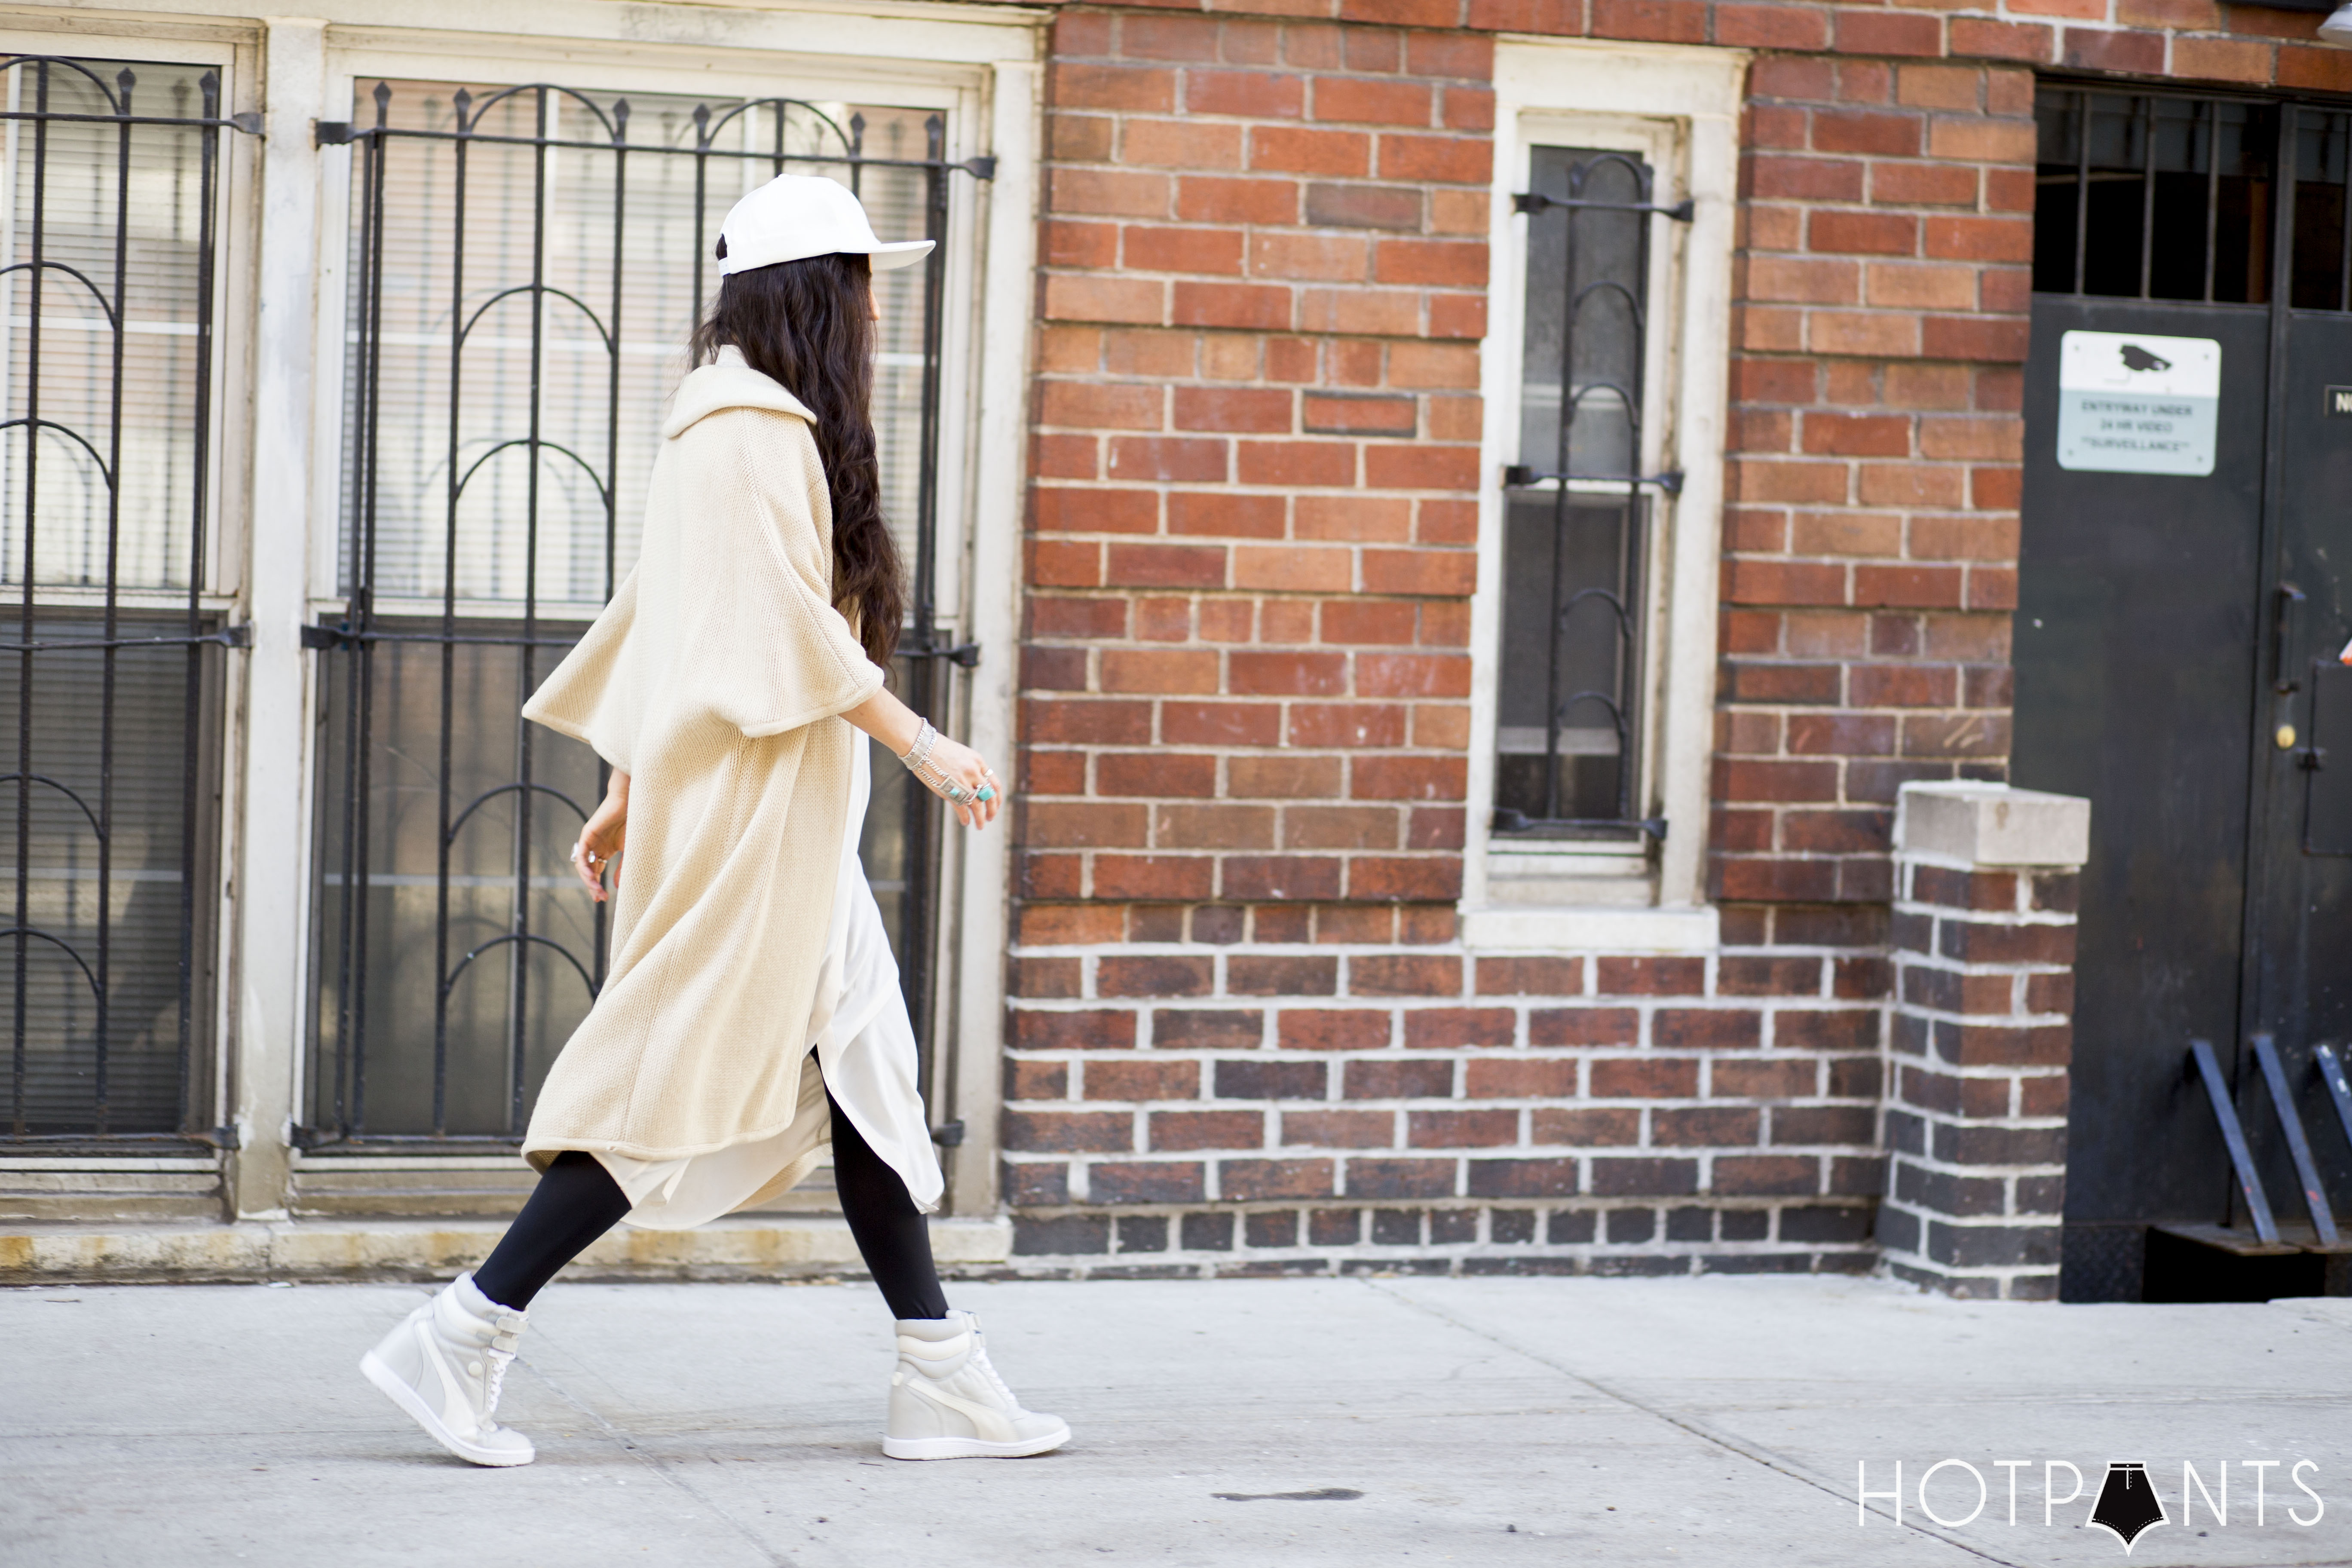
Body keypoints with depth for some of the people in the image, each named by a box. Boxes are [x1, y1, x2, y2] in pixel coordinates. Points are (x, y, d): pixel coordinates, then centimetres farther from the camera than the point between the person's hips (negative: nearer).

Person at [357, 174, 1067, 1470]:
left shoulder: (741, 419, 19)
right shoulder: (757, 425, -12)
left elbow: (673, 621, 21)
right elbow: (791, 623, -18)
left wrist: (630, 799, 22)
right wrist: (921, 743, -16)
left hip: (783, 819, 11)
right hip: (749, 812, -11)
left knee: (865, 1076, 8)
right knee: (679, 1082, -9)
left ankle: (940, 1377, 9)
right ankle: (462, 1337, -5)